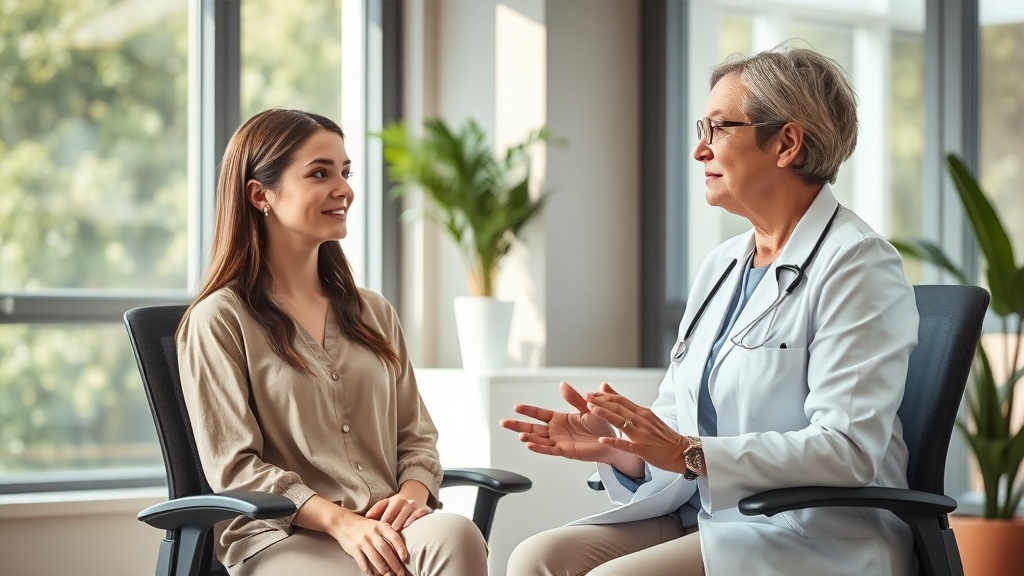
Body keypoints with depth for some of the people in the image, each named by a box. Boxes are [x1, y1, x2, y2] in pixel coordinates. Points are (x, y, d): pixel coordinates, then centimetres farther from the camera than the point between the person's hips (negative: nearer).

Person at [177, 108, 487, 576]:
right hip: (281, 538, -6)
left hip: (386, 530, 6)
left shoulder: (374, 313, 21)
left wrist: (412, 495, -5)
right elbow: (235, 468, -4)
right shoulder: (219, 320, 3)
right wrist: (341, 521, -17)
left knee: (455, 535, -32)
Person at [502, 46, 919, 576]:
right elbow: (674, 422, 14)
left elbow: (848, 449, -20)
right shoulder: (722, 265, 16)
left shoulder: (857, 265, -10)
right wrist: (619, 446, -9)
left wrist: (689, 454, -24)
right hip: (706, 521, 8)